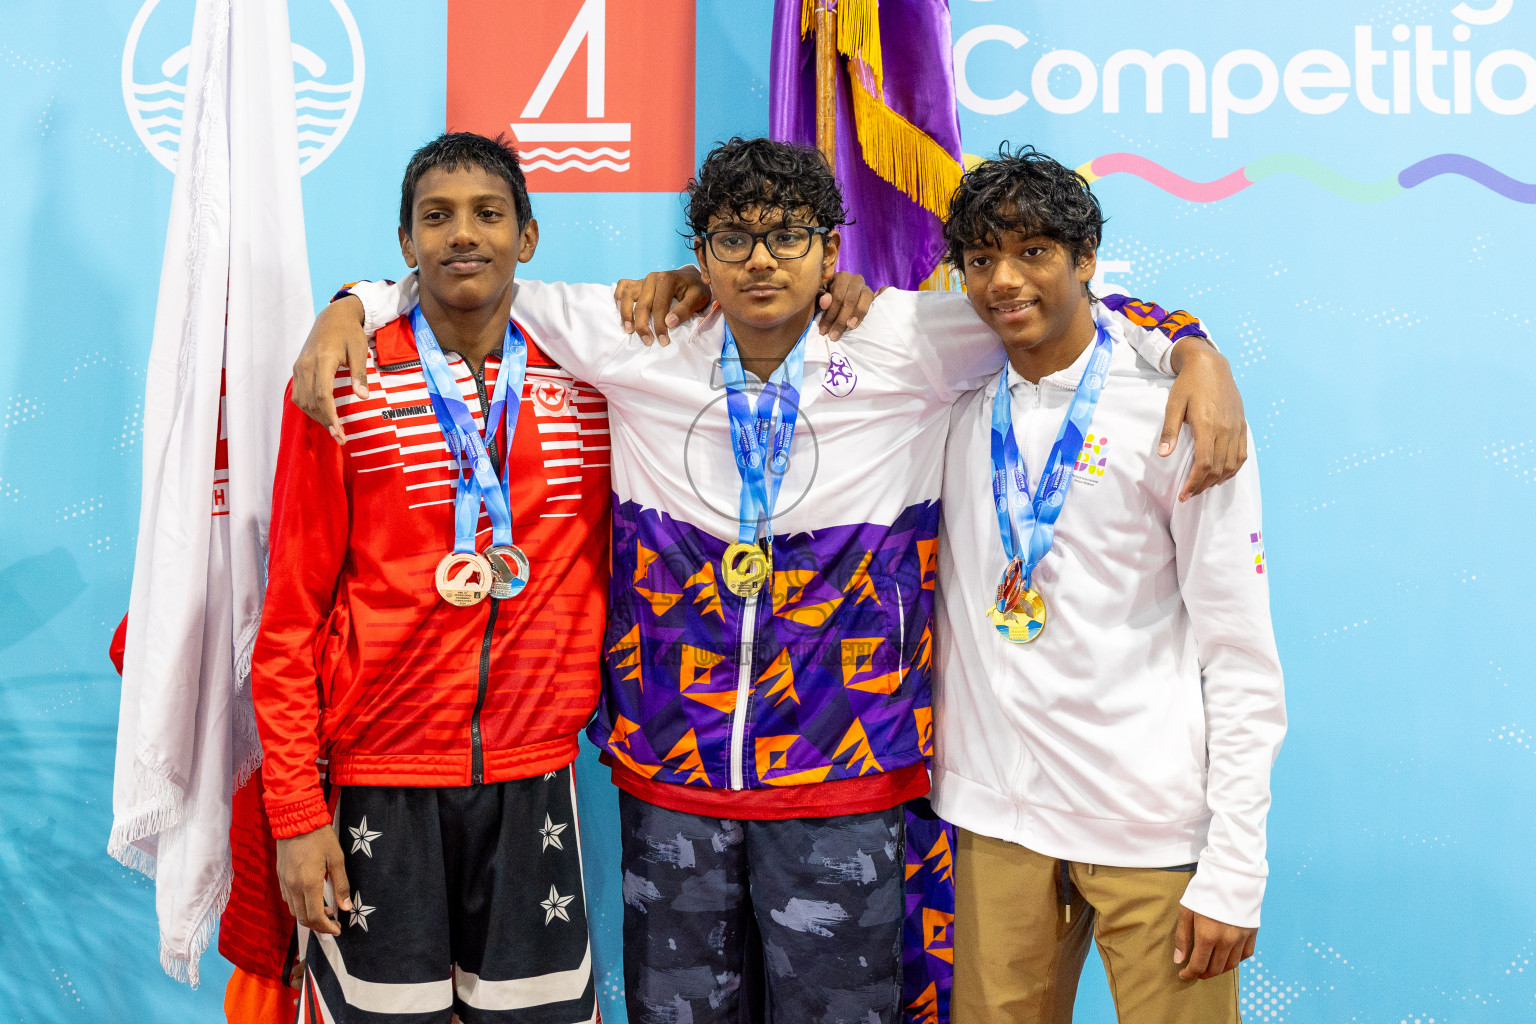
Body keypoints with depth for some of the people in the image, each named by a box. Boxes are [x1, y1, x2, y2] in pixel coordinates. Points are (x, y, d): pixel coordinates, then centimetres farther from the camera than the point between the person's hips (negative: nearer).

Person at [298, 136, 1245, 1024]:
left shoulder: (906, 347, -5)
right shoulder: (641, 346, -2)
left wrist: (1195, 359, -12)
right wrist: (351, 311, 1)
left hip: (844, 777, -1)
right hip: (667, 768, 2)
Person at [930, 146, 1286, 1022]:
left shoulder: (1175, 412, -7)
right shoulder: (960, 412, 5)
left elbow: (1242, 655, -7)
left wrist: (1235, 869, -10)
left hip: (1153, 824, -4)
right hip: (996, 815, 4)